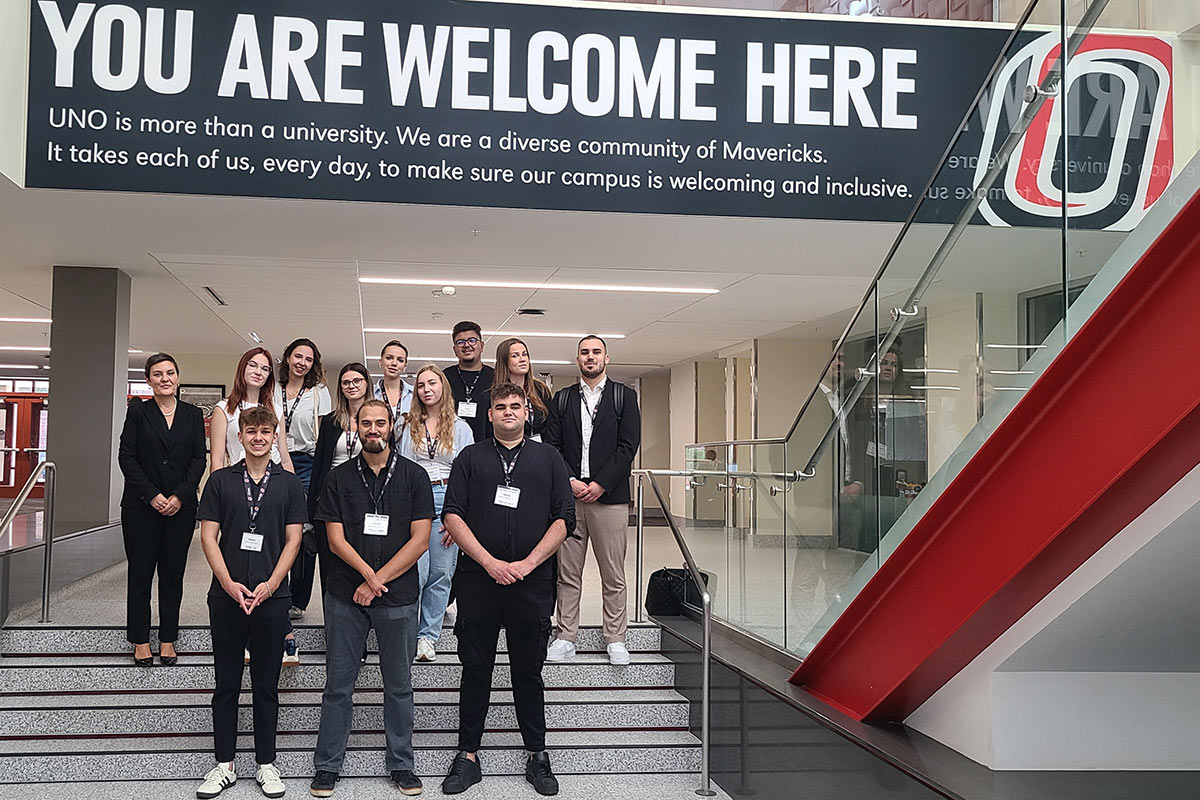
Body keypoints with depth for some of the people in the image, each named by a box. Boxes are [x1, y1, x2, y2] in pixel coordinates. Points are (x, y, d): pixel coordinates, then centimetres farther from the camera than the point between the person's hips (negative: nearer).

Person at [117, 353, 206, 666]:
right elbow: (126, 456, -3)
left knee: (173, 573, 5)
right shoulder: (138, 411, 2)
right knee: (140, 573, 3)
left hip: (180, 507, 1)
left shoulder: (193, 415, 7)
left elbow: (199, 459, 3)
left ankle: (167, 639, 14)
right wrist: (151, 495, -12)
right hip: (141, 505, -1)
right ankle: (140, 640, 12)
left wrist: (180, 496, -9)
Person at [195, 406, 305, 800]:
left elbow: (293, 539, 2)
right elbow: (208, 536, 2)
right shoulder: (220, 480, 5)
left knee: (266, 686, 7)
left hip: (271, 596, 0)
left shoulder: (289, 483, 4)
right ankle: (224, 765, 16)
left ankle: (266, 765, 16)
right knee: (226, 685, 7)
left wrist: (270, 584, -9)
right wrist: (230, 583, -9)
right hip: (226, 595, 0)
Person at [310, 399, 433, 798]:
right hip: (345, 596, 1)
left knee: (399, 685, 9)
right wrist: (368, 573, -16)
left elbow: (419, 540, -4)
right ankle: (327, 766, 17)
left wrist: (378, 580, -10)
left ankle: (401, 765, 20)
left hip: (399, 597, -1)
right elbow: (336, 539, -1)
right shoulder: (339, 479, 5)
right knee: (338, 685, 7)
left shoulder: (413, 476, 1)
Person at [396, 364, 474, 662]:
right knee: (416, 572, -8)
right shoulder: (409, 426, 10)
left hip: (447, 501, 1)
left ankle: (428, 635, 14)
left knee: (441, 574, 3)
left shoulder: (460, 428, 9)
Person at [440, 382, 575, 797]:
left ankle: (537, 756, 19)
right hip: (477, 580, 0)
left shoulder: (548, 459, 9)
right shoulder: (470, 458, 9)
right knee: (475, 671, 6)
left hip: (532, 583, 0)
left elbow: (564, 519, 2)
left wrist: (527, 564, -9)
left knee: (529, 672, 9)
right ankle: (468, 757, 15)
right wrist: (490, 562, -11)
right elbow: (452, 516, 0)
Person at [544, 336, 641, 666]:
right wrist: (570, 481, -7)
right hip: (569, 495, 2)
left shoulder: (624, 396, 7)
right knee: (567, 573, 5)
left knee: (613, 574, 2)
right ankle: (566, 637, 12)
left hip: (609, 496, -2)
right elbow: (552, 446, 7)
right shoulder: (563, 398, 13)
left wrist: (600, 484, -10)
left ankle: (615, 639, 11)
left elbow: (628, 446, -2)